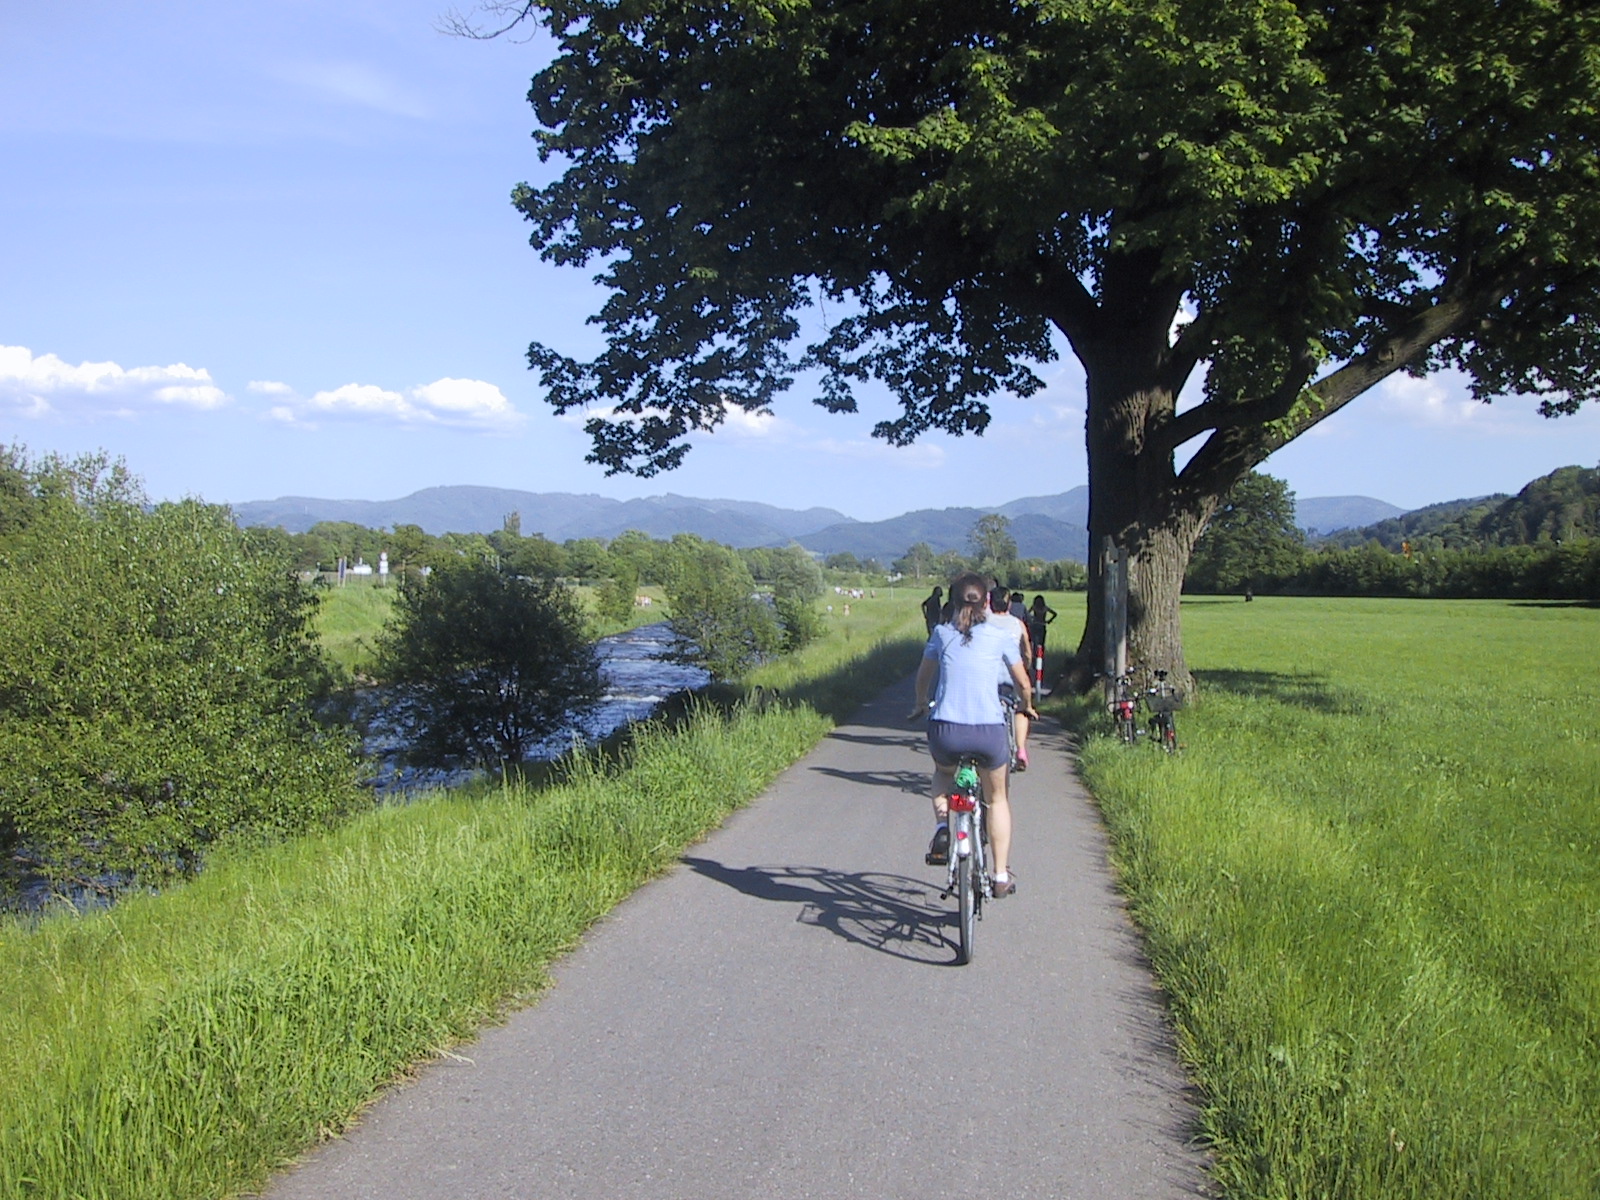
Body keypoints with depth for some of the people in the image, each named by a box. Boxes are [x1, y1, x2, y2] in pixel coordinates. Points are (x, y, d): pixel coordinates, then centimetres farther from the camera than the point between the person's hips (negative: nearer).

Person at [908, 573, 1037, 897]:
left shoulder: (941, 633, 9)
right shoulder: (1000, 636, 6)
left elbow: (924, 675, 23)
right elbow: (1023, 684, 13)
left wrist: (921, 704, 43)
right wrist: (1027, 707, 35)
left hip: (945, 730, 1)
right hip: (989, 731, 0)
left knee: (942, 774, 36)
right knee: (997, 798, 25)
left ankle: (941, 828, 11)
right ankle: (1002, 876, 25)